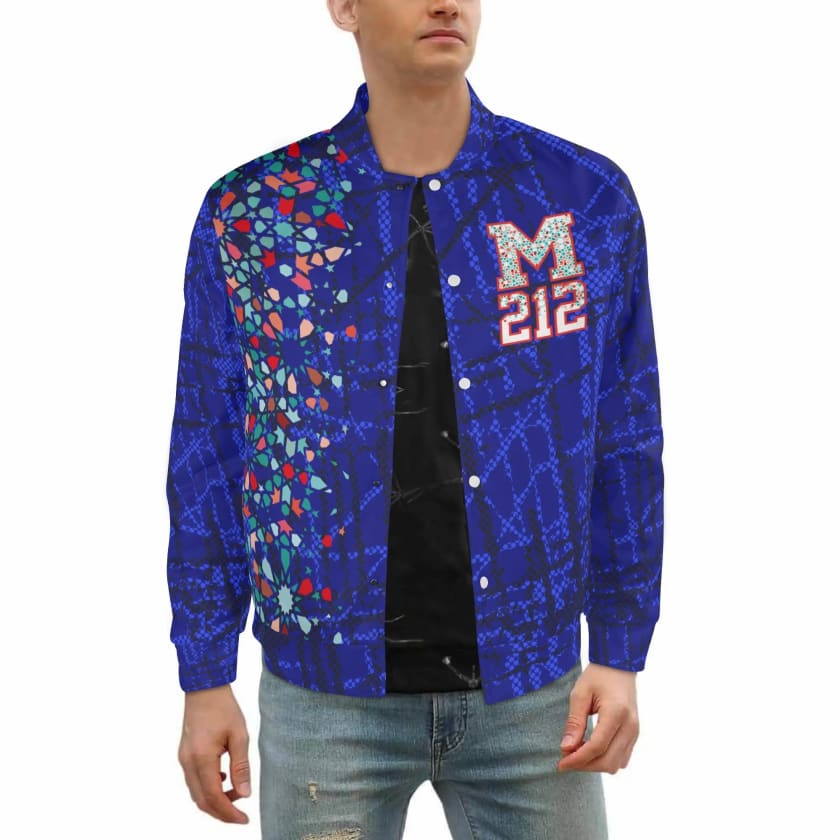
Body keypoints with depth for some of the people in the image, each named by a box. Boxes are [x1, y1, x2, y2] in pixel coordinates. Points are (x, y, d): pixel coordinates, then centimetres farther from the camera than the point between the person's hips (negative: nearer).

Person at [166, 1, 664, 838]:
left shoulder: (588, 195, -2)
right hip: (325, 699, 0)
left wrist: (620, 654, 1)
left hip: (531, 690, 1)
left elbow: (625, 446, 3)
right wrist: (204, 681, 2)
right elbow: (208, 461, 2)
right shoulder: (247, 212, -4)